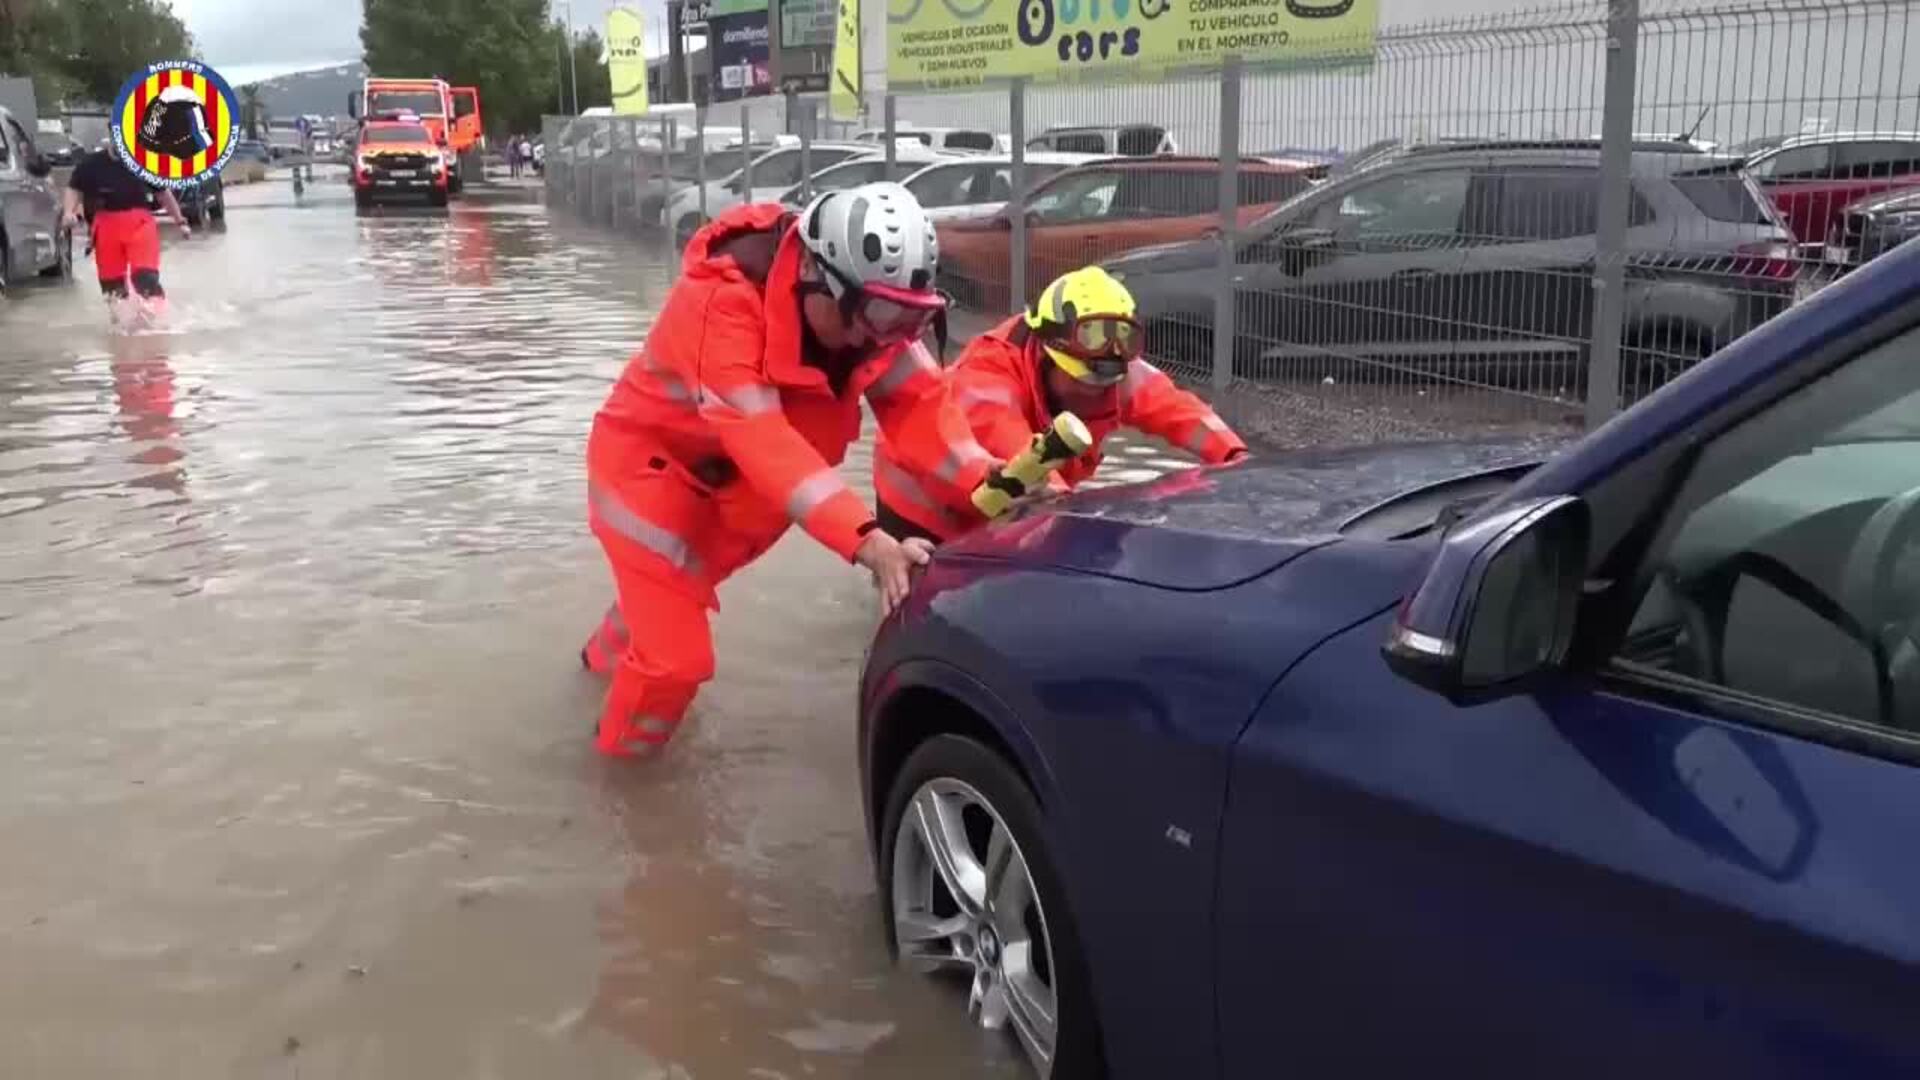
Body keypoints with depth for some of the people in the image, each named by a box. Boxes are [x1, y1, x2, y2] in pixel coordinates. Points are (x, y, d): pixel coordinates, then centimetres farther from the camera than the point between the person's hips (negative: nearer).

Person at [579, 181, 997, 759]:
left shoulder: (861, 307, -16)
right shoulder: (721, 300, -36)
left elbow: (917, 401, -19)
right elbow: (764, 442, -44)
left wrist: (989, 484, -36)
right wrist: (867, 542, -53)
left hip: (726, 470, 7)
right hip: (649, 458, -6)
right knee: (677, 656, -8)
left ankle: (612, 651, 39)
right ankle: (623, 753, 21)